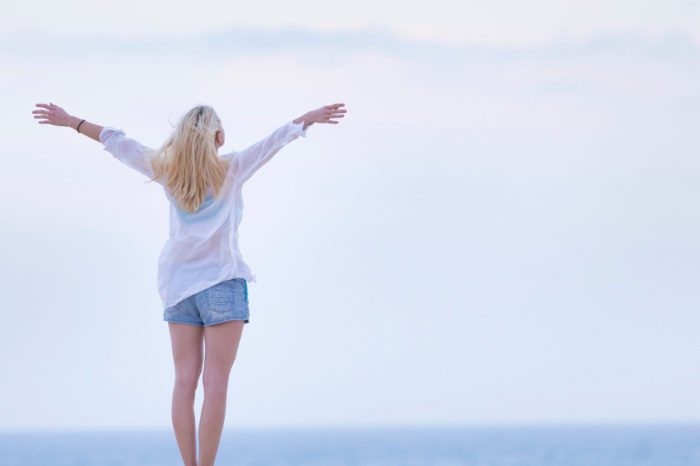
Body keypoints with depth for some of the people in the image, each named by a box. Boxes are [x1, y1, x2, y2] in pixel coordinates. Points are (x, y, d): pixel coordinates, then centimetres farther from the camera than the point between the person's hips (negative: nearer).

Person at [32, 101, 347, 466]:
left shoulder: (167, 172, 5)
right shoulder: (231, 170, -3)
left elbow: (116, 142, 12)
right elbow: (276, 140, -1)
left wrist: (70, 121, 20)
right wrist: (311, 118, 5)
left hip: (178, 285, 4)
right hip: (222, 283, -4)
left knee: (185, 380, 2)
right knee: (215, 381, -6)